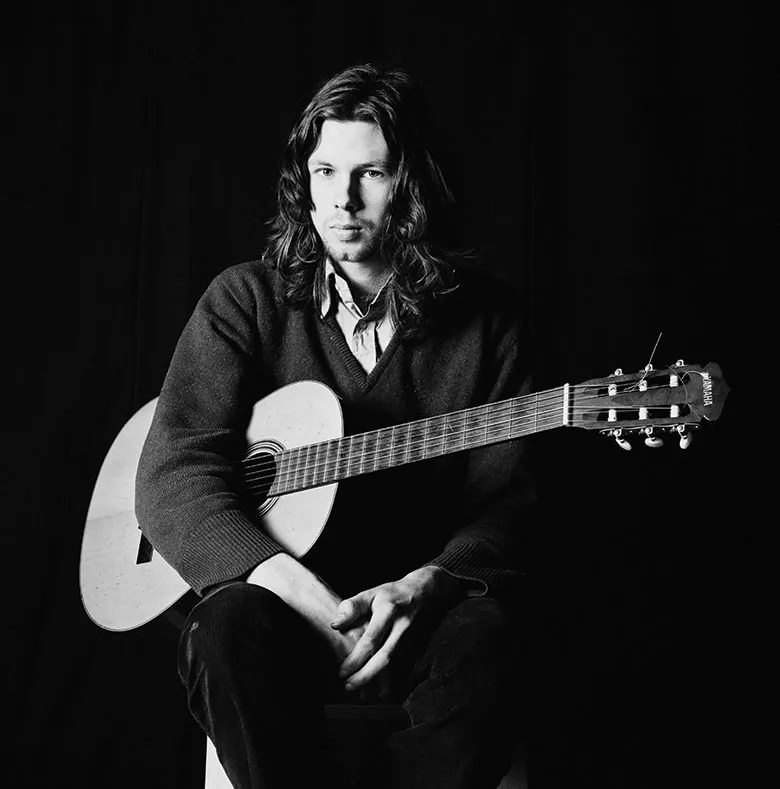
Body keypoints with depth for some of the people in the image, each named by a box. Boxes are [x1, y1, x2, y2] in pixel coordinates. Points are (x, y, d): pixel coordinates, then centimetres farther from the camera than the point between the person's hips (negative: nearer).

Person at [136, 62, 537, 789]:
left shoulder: (482, 317, 5)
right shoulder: (245, 301, 3)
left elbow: (503, 508, 1)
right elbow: (171, 479, -7)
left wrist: (420, 589, -21)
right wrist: (304, 594, -23)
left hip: (422, 604, 1)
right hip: (282, 596, 0)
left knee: (482, 640, -33)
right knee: (230, 629, -34)